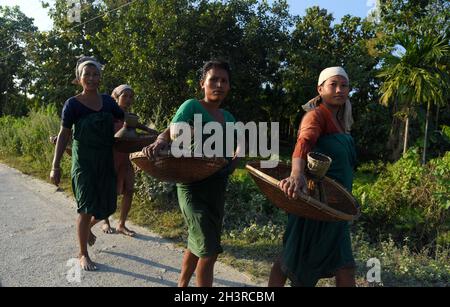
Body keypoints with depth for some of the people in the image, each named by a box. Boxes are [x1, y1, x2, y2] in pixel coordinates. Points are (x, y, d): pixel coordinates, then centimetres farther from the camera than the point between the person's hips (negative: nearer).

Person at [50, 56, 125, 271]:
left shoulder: (108, 101, 2)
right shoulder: (73, 104, -8)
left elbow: (126, 120, 17)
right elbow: (63, 135, -5)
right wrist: (55, 167, -7)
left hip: (106, 161, 5)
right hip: (84, 162, -4)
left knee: (107, 207, 10)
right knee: (86, 208, 0)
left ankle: (87, 227, 44)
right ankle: (83, 254, 20)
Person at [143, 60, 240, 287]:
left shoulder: (229, 118, 12)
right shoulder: (192, 106, -7)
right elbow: (171, 132, -22)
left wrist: (233, 163, 3)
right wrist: (160, 142, -44)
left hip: (218, 187, 7)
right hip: (193, 185, -7)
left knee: (197, 244, 20)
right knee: (209, 251, -8)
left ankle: (182, 285, 42)